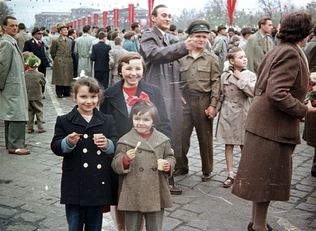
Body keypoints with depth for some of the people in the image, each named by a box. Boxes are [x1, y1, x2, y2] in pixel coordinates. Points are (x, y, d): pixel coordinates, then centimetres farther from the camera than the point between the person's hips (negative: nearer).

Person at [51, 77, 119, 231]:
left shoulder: (107, 121, 8)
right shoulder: (64, 121, 2)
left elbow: (117, 147, 4)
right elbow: (55, 147, -1)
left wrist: (107, 144, -17)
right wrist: (68, 142, -20)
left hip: (99, 184, 2)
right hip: (74, 185, -1)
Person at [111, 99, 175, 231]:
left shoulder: (162, 140, 2)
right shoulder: (125, 141, -4)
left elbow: (170, 157, 13)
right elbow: (115, 166, -4)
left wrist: (168, 165, -8)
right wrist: (125, 159, -23)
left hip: (156, 194, 2)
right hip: (133, 195, -1)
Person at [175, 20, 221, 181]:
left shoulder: (212, 59, 2)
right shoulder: (182, 58, 8)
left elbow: (216, 83, -2)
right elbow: (178, 81, 14)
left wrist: (213, 105, -8)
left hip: (203, 101, -2)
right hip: (185, 101, 2)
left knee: (205, 137, 6)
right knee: (181, 135, 6)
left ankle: (206, 170, 21)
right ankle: (181, 166, 26)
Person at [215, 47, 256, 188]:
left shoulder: (250, 75, 1)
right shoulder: (225, 76, 2)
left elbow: (252, 92, -14)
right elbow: (221, 95, 9)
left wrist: (241, 79, -12)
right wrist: (218, 108, 3)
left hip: (243, 113, 0)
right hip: (227, 113, 1)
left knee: (244, 145, 6)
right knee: (228, 145, 4)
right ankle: (230, 175, 14)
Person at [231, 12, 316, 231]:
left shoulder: (278, 50, 14)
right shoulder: (291, 53, -16)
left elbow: (262, 88, 19)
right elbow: (277, 94, -25)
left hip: (263, 120, 10)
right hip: (273, 125, -10)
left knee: (265, 177, 17)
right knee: (267, 178, 1)